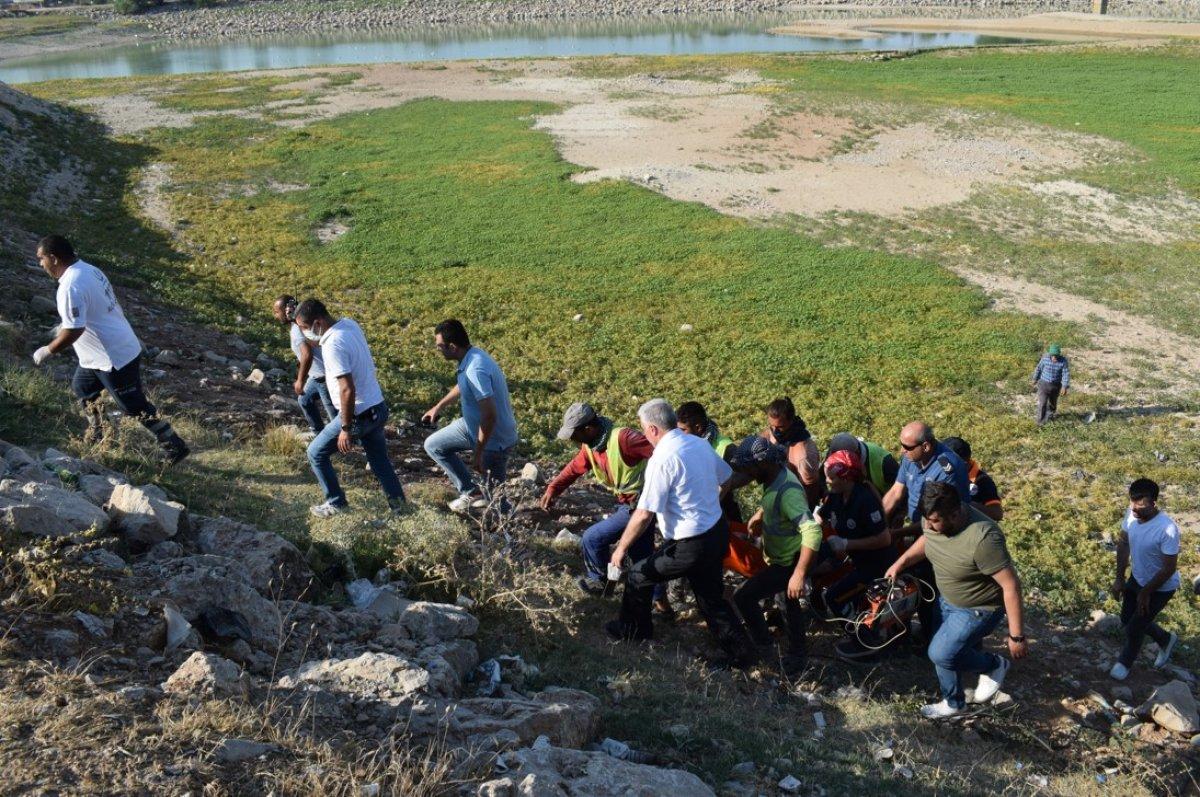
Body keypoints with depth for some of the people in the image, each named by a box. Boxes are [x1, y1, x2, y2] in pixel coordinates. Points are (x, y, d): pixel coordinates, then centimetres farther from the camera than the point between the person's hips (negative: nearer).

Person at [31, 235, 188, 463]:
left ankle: (175, 447, 8)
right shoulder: (89, 270, 5)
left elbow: (74, 330, -29)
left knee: (135, 406, 0)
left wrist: (47, 351, -15)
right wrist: (65, 326, 27)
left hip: (115, 358, -10)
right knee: (81, 387, 27)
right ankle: (97, 436, 40)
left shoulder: (70, 286, -25)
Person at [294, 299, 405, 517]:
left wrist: (346, 429, -21)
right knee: (379, 457, 24)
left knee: (316, 453, 9)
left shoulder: (333, 345, -26)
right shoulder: (348, 323, 1)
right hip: (378, 407, 8)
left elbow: (347, 390, -28)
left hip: (359, 414, -8)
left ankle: (336, 503, 17)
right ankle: (396, 500, 32)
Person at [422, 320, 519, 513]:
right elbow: (462, 387, 21)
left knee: (495, 499, -1)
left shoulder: (476, 370, -32)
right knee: (433, 445, 17)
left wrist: (477, 454, -25)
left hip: (495, 439, -9)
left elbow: (489, 416, -33)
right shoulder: (471, 355, -2)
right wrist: (438, 407, 32)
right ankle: (471, 492, 18)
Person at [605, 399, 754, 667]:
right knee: (711, 597, 21)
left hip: (691, 546, -8)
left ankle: (633, 630, 32)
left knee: (638, 575, 13)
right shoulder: (700, 444, 2)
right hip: (718, 532, 8)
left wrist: (621, 548, -9)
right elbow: (726, 478, 16)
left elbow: (644, 515, -21)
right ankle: (739, 652, 26)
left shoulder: (662, 459, -21)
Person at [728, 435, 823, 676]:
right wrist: (761, 513, 10)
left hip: (787, 564, -10)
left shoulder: (787, 491, -33)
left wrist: (799, 575, -44)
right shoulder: (775, 477, -3)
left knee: (743, 597, -12)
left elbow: (813, 532, -43)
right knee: (792, 607, 25)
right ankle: (797, 654, 44)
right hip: (783, 557, 10)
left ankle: (761, 642, 9)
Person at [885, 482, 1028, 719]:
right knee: (944, 651, 17)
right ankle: (953, 703, 40)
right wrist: (901, 562, 0)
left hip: (978, 609, -7)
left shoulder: (982, 538, -38)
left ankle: (994, 666, 11)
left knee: (941, 654, -16)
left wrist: (1017, 636, -27)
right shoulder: (934, 518, -16)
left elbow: (1011, 585, -32)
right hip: (947, 600, 7)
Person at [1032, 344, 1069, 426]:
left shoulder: (1063, 361, -18)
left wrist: (1065, 387, -24)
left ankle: (1050, 414, 49)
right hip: (1044, 383, -1)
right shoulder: (1045, 358, -16)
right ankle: (1041, 421, 8)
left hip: (1056, 385, 1)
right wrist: (1035, 379, 10)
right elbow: (1039, 368, -2)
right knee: (1042, 403, -6)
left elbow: (1066, 374, -16)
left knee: (1053, 402, 21)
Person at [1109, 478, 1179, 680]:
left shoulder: (1167, 529, -37)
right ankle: (1166, 640, 49)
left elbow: (1169, 568, -27)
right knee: (1127, 619, 22)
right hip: (1137, 578, 7)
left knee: (1134, 628, 7)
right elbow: (1124, 544, 0)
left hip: (1160, 587, -7)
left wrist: (1146, 592, -17)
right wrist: (1119, 578, 0)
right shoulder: (1132, 514, -16)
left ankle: (1125, 662, 37)